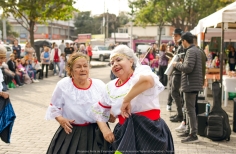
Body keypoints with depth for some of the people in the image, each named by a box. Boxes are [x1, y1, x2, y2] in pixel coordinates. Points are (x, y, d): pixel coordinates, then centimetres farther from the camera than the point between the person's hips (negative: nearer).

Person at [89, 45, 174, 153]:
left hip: (150, 131, -5)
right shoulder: (111, 86, 11)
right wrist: (104, 129, 4)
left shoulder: (141, 71, -7)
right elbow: (98, 111, 21)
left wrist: (126, 100, -25)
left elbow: (147, 80, -34)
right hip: (125, 134, 6)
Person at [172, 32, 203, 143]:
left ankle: (193, 135, -5)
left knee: (190, 109, -8)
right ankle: (189, 130, 27)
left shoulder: (191, 51, -15)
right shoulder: (196, 50, 17)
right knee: (188, 108, 19)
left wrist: (177, 64, -9)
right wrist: (181, 64, 15)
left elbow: (188, 67, -24)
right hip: (194, 83, 11)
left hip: (190, 84, -11)